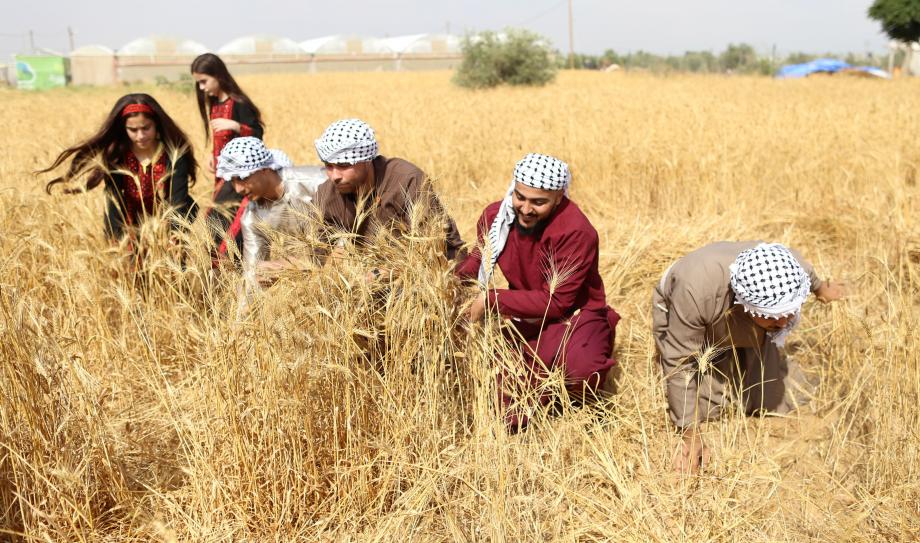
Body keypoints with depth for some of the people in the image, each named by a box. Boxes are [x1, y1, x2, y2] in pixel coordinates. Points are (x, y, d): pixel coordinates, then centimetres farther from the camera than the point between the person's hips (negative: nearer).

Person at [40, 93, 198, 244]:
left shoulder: (175, 153, -16)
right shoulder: (114, 155, -11)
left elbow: (179, 201, -24)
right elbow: (113, 203, -19)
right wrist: (122, 239, -36)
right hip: (136, 228, 2)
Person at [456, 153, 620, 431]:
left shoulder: (576, 231, -25)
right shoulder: (496, 216, -9)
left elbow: (555, 301, -24)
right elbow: (479, 257, 10)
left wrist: (492, 299, -24)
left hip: (572, 316, -4)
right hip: (525, 317, 4)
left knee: (581, 369, -35)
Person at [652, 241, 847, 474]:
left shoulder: (791, 272, -33)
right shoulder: (696, 291, -47)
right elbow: (680, 363, -36)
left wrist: (821, 288, 19)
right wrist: (690, 438, -31)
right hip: (680, 318, -3)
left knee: (776, 401, 4)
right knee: (705, 407, -9)